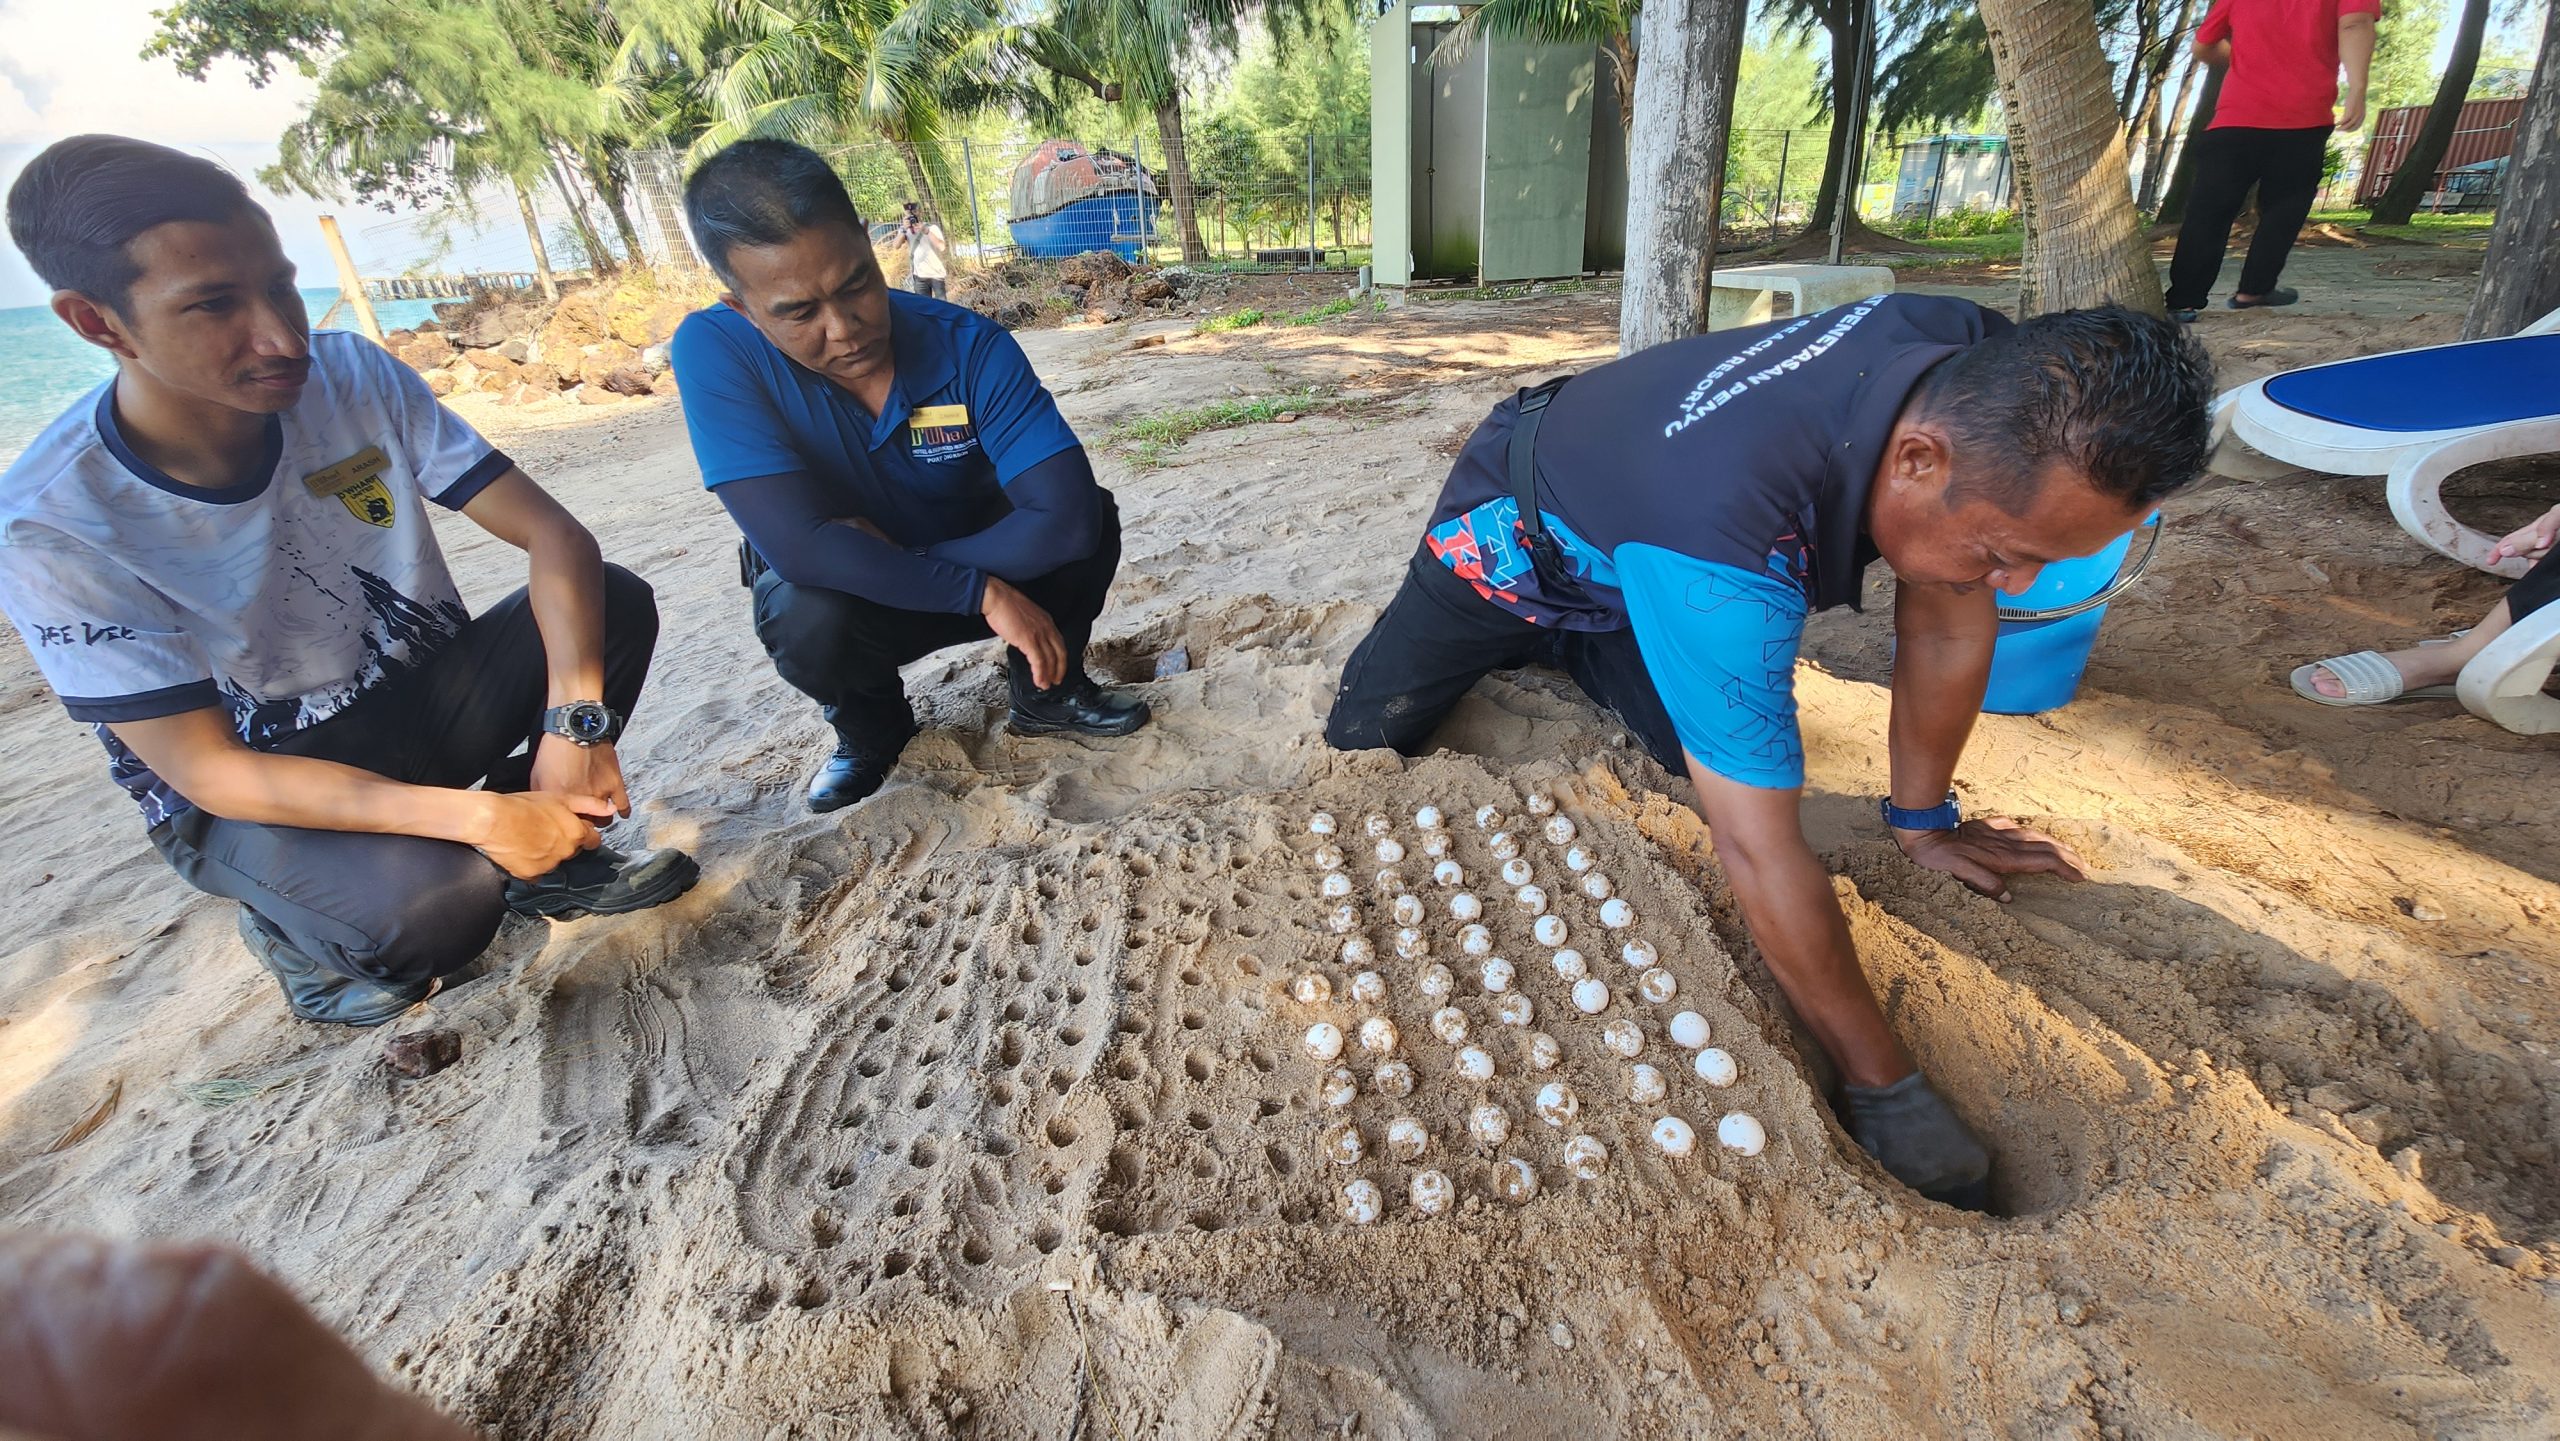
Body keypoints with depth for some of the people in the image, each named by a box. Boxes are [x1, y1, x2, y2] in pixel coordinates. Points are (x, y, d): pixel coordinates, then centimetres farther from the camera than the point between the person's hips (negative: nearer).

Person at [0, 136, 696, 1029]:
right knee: (432, 908, -34)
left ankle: (546, 855, 0)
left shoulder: (353, 377, -14)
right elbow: (204, 770, -22)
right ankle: (294, 930, 4)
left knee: (616, 604, -20)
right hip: (248, 794, -4)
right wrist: (473, 816, -35)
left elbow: (554, 535, -18)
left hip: (422, 700, 4)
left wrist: (574, 720, -32)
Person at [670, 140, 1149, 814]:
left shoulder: (970, 346, -24)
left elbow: (1065, 520, -34)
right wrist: (985, 593, -35)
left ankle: (1046, 689, 2)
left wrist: (886, 556, -29)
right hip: (839, 596, 0)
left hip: (981, 563, 1)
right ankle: (870, 729, 1)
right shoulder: (714, 352, -25)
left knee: (1089, 518, -25)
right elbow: (799, 548, -34)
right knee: (809, 620, -35)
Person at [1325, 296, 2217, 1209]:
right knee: (1362, 745, -4)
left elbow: (1945, 632, -12)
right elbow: (1760, 851, -42)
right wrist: (1882, 1088, -31)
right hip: (1514, 545, -5)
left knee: (1735, 763, -4)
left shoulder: (1987, 382, -27)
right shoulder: (1721, 538, -49)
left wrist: (1923, 822, -1)